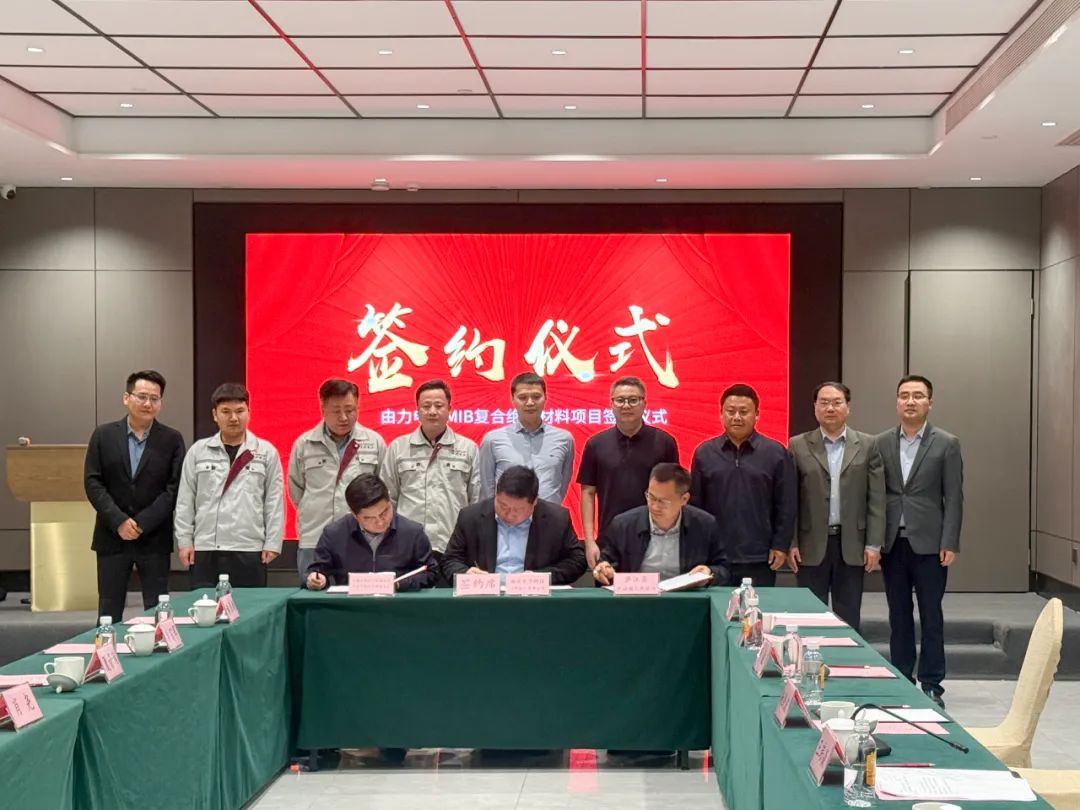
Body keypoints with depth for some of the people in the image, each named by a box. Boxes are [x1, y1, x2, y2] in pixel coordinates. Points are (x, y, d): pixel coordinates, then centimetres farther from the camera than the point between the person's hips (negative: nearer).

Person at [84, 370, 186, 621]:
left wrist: (142, 523, -13)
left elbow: (174, 488, -4)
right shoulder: (103, 435, 4)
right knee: (109, 612, 6)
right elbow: (92, 482, -1)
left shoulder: (172, 439, 1)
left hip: (154, 538, -1)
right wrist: (119, 521, -13)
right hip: (112, 537, 1)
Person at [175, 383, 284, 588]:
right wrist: (184, 541, 4)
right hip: (205, 550, 1)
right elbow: (185, 501, 9)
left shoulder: (266, 452, 5)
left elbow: (274, 502, 4)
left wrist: (272, 544, 0)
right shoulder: (198, 451, 8)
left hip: (250, 551, -1)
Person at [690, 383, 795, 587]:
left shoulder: (776, 453, 2)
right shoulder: (704, 453, 5)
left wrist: (780, 546, -3)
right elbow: (694, 504, 7)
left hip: (760, 559, -1)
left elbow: (786, 505, 2)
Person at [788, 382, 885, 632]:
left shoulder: (867, 445, 4)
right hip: (811, 545, -1)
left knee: (849, 619, 6)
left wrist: (874, 545, -4)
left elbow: (876, 499, 2)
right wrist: (790, 544, -4)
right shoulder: (798, 446, 2)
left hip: (852, 545, 1)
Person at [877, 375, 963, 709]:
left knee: (931, 617, 3)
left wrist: (950, 544, -9)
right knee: (898, 616, 9)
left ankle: (931, 685, 10)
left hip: (928, 543, -2)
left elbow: (953, 498, -3)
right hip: (892, 543, 3)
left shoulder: (947, 444, 0)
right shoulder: (882, 443, 6)